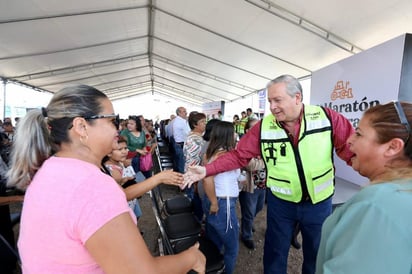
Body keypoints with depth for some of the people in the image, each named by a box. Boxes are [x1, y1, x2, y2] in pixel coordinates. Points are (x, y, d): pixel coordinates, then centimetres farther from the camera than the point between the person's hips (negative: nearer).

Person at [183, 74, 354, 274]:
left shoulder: (326, 117, -12)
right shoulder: (263, 127, -13)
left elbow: (351, 149, -9)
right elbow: (238, 155, -12)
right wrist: (207, 170, -20)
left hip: (319, 203, 1)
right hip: (280, 203, 0)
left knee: (317, 253, 24)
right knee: (275, 251, 19)